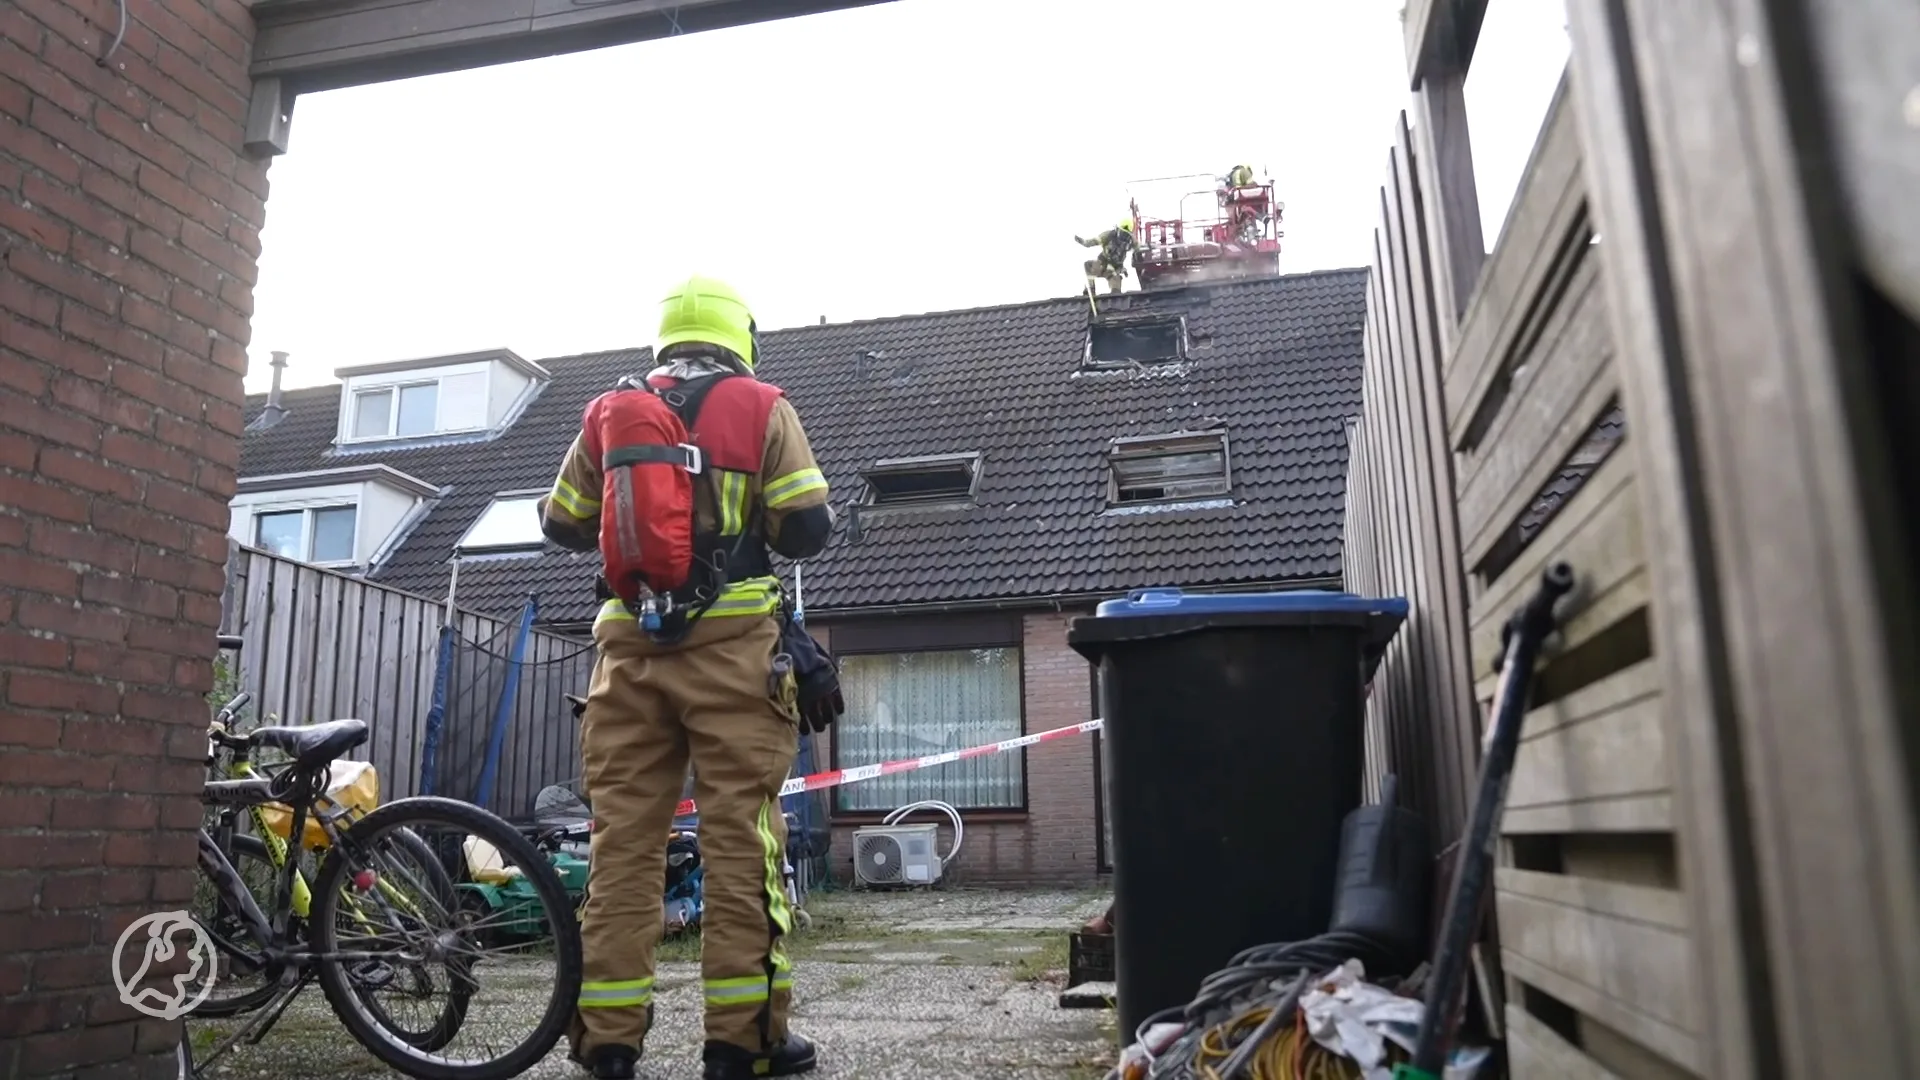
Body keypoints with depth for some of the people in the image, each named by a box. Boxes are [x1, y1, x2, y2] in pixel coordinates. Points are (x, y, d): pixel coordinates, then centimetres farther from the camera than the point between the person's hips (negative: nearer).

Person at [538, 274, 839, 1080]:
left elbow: (559, 524, 19)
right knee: (739, 835, 0)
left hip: (630, 646, 3)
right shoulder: (760, 407, 3)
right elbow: (807, 530, -2)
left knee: (623, 839, 6)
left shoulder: (607, 413, 13)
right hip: (731, 645, -3)